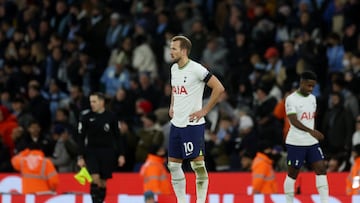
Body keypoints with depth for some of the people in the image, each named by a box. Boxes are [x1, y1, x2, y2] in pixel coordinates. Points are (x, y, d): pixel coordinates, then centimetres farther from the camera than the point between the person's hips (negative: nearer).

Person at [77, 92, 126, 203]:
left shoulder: (111, 117, 1)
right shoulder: (86, 116, -2)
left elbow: (118, 137, 7)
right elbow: (81, 138, 1)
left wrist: (121, 154, 3)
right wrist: (81, 157, -4)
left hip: (107, 152, 1)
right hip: (91, 151, -1)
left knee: (103, 182, 3)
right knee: (95, 178, -18)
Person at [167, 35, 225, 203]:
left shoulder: (196, 69, -14)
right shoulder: (174, 68, 11)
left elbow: (219, 88, -16)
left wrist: (204, 111, -14)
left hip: (192, 124, -9)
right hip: (176, 124, 9)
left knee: (197, 164, -4)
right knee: (173, 165, 9)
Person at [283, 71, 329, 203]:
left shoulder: (312, 98, 12)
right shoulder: (291, 99, -12)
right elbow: (293, 121, -23)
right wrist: (310, 131, -36)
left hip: (312, 142, 6)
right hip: (296, 143, -6)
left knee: (321, 169, -4)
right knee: (292, 174, 1)